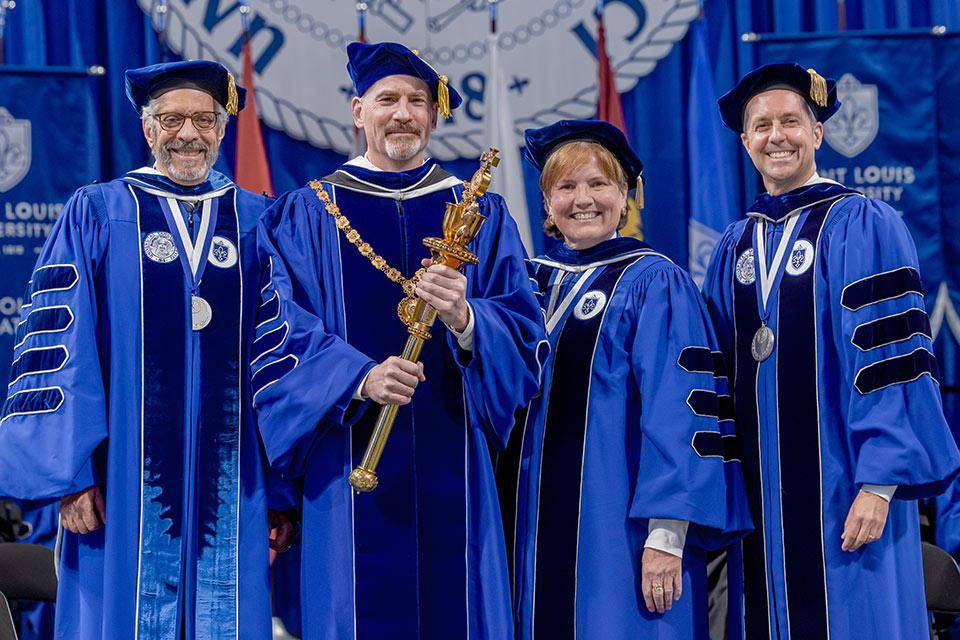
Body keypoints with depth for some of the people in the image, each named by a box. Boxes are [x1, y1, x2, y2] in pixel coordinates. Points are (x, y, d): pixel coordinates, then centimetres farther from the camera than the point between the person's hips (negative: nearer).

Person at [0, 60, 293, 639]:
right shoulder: (95, 214, 5)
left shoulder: (258, 224, 10)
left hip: (232, 483, 2)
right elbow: (58, 345, 0)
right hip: (127, 480, -1)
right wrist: (70, 473, -9)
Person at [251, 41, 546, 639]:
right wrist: (359, 379, -21)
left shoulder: (482, 214, 11)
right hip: (352, 470, -1)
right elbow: (279, 333, -3)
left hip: (452, 471, 1)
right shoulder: (306, 215, 7)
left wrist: (465, 318, -20)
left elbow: (525, 338, 2)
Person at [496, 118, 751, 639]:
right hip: (536, 530, 5)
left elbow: (680, 410, -13)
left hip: (619, 532, -5)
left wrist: (666, 535, -20)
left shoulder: (654, 283, -5)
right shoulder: (530, 281, 12)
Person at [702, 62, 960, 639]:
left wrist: (879, 482, -19)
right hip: (762, 497, 5)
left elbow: (893, 357, -11)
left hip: (840, 488, -5)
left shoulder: (863, 227, -4)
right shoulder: (735, 247, 13)